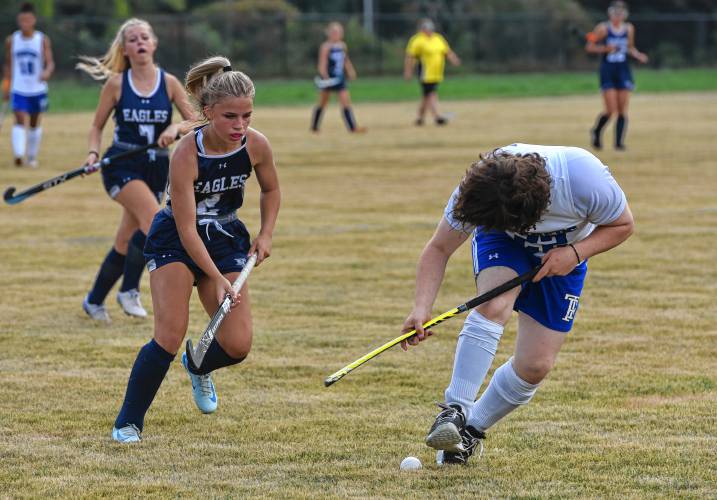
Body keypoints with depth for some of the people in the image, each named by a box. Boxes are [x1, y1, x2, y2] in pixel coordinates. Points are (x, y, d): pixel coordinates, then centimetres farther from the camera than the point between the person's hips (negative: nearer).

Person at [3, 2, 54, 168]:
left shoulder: (43, 40, -5)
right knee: (20, 120, -17)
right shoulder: (11, 41, 1)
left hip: (38, 89, 0)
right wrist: (6, 87, 10)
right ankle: (18, 154, -31)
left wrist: (47, 72, -33)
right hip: (18, 89, 0)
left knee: (34, 123, 13)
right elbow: (8, 65, 10)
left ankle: (32, 156, 29)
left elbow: (50, 62, -10)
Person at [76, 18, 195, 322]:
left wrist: (176, 129, -20)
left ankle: (94, 301, 26)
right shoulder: (116, 83, -2)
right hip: (122, 164, -3)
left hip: (156, 167, 3)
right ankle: (129, 291, -13)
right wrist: (93, 152, -11)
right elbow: (97, 126, 7)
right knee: (155, 221, -26)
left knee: (126, 242, 7)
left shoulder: (169, 83, 2)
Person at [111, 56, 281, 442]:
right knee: (170, 335, -18)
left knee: (237, 346, -7)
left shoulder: (256, 145, -15)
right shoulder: (186, 154, -28)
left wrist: (266, 234, -3)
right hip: (174, 241, -4)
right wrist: (217, 279, -32)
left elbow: (271, 191, 9)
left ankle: (198, 366, 30)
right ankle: (127, 423, -4)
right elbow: (186, 228, -26)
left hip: (226, 240, 4)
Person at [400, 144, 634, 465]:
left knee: (535, 366, -8)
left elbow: (623, 225, -17)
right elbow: (439, 249, -24)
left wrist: (575, 253, -32)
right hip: (503, 244, 0)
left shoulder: (585, 179, -38)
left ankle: (472, 429, 13)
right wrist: (422, 307, -39)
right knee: (494, 304, -34)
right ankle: (455, 412, -30)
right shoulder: (478, 190, -35)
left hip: (563, 255, 1)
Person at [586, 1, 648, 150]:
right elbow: (589, 47, -3)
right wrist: (605, 48, -18)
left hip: (623, 70, 4)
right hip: (607, 70, -4)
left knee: (622, 110, -2)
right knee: (611, 110, -8)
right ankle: (596, 132, 19)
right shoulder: (603, 28, -6)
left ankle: (619, 142, 5)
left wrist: (637, 55, 0)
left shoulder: (629, 29, 6)